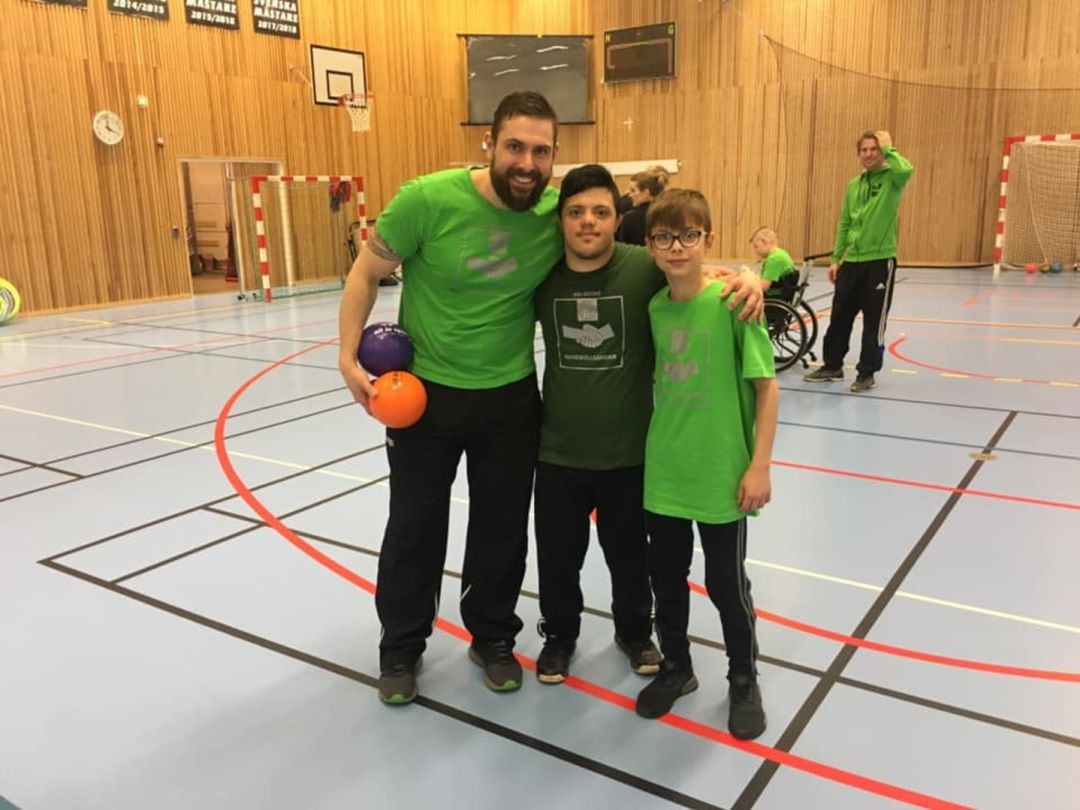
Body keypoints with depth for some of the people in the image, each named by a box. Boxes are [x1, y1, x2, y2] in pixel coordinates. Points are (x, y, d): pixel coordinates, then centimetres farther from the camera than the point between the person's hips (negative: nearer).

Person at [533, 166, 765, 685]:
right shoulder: (544, 275, -4)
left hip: (628, 450, -1)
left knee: (630, 554, 18)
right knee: (557, 555, 15)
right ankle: (559, 634, 42)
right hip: (558, 450, 2)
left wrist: (750, 280, -26)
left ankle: (634, 632, 45)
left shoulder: (646, 268, -14)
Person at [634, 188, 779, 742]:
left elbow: (767, 387, -10)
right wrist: (656, 442, 11)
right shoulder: (654, 307, 0)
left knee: (726, 584, 11)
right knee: (666, 579, 16)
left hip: (721, 475, -4)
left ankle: (744, 682, 34)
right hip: (662, 473, 4)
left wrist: (759, 466, -13)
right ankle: (676, 668, 39)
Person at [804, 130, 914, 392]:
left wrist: (888, 148, -15)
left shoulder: (891, 179, -4)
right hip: (851, 261, 5)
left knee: (874, 320, 1)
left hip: (880, 260, -5)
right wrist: (835, 259, 11)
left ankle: (866, 373, 11)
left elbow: (906, 170, -30)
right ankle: (832, 366, 24)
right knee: (840, 316, 11)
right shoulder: (853, 185, 12)